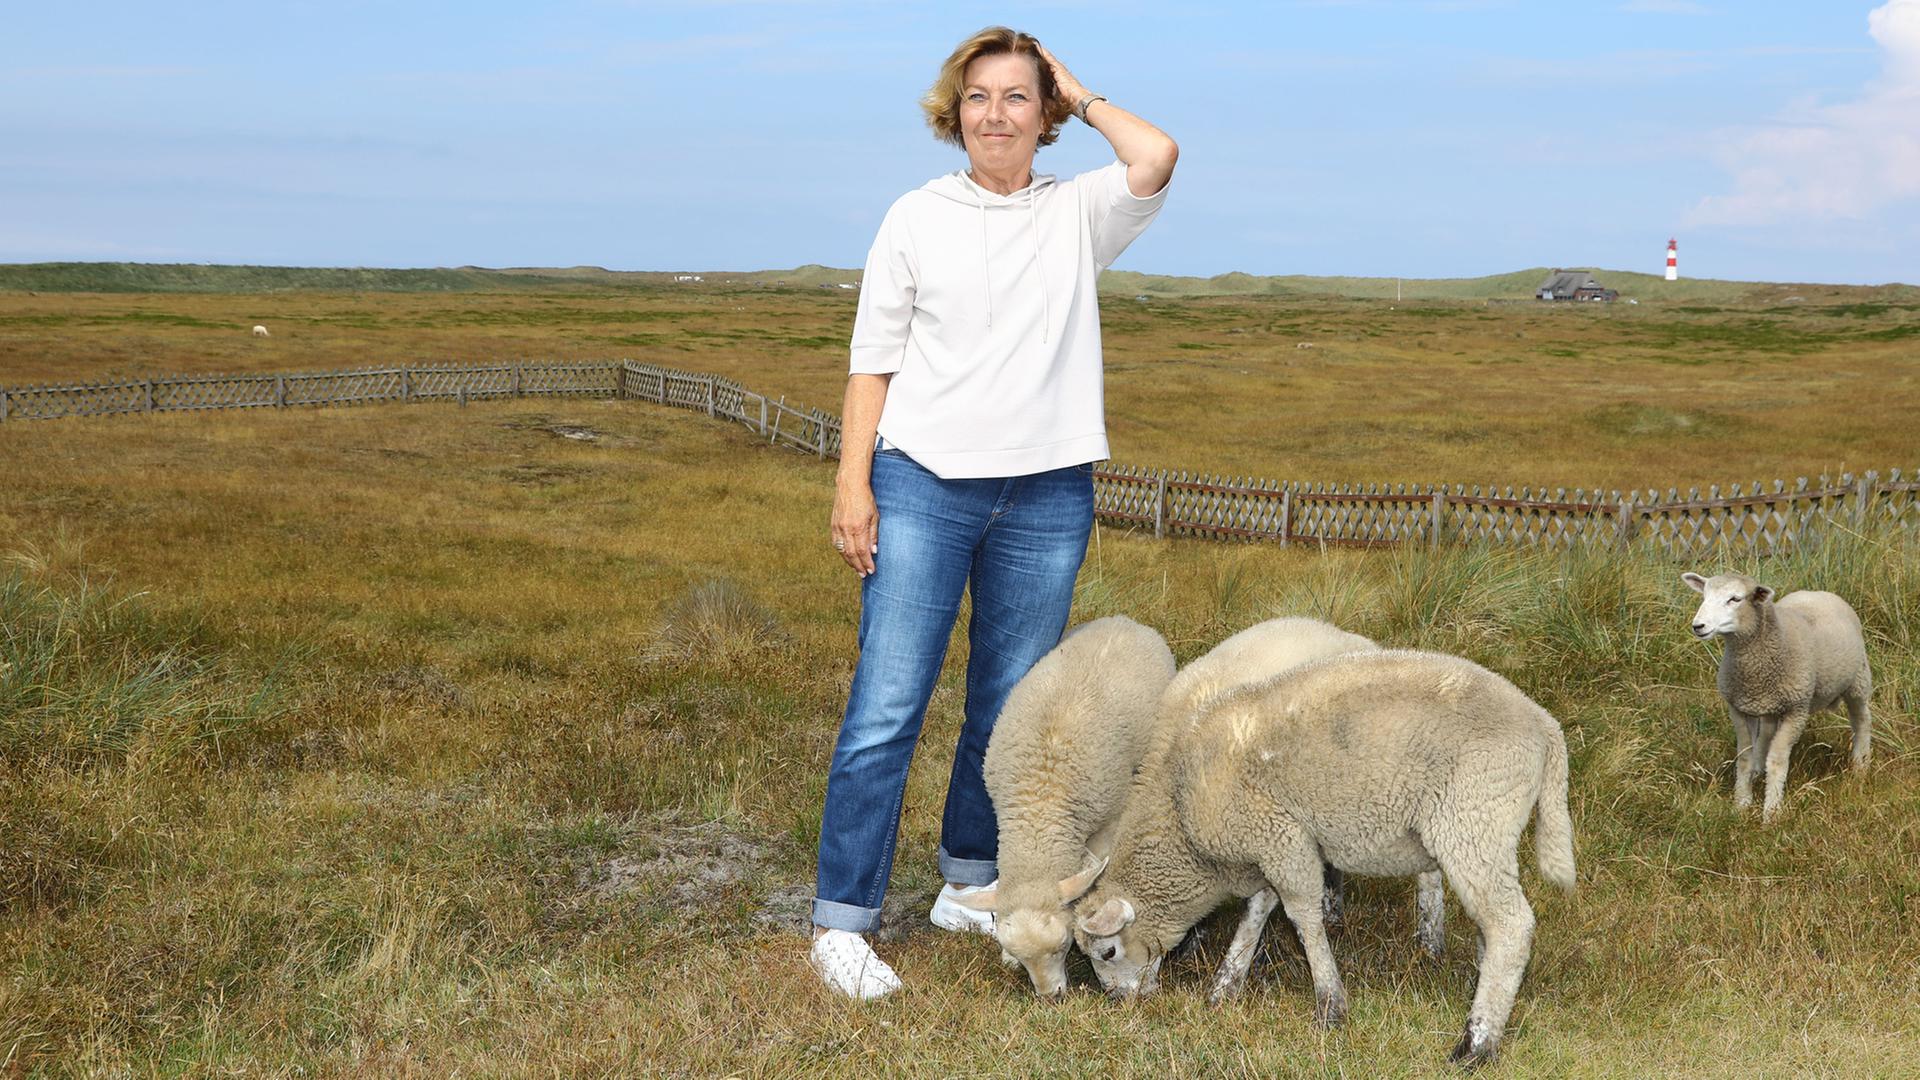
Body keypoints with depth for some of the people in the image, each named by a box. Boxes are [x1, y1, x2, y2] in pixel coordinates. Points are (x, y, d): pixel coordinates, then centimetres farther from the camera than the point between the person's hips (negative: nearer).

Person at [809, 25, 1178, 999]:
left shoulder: (1077, 215, 8)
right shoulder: (916, 218, 6)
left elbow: (1156, 159, -12)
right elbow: (874, 358, 5)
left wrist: (1081, 96, 4)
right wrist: (852, 482, -3)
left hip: (1047, 495, 2)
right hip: (924, 485, -2)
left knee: (1011, 710, 10)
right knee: (887, 706, -7)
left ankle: (970, 888, 25)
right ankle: (841, 921, -3)